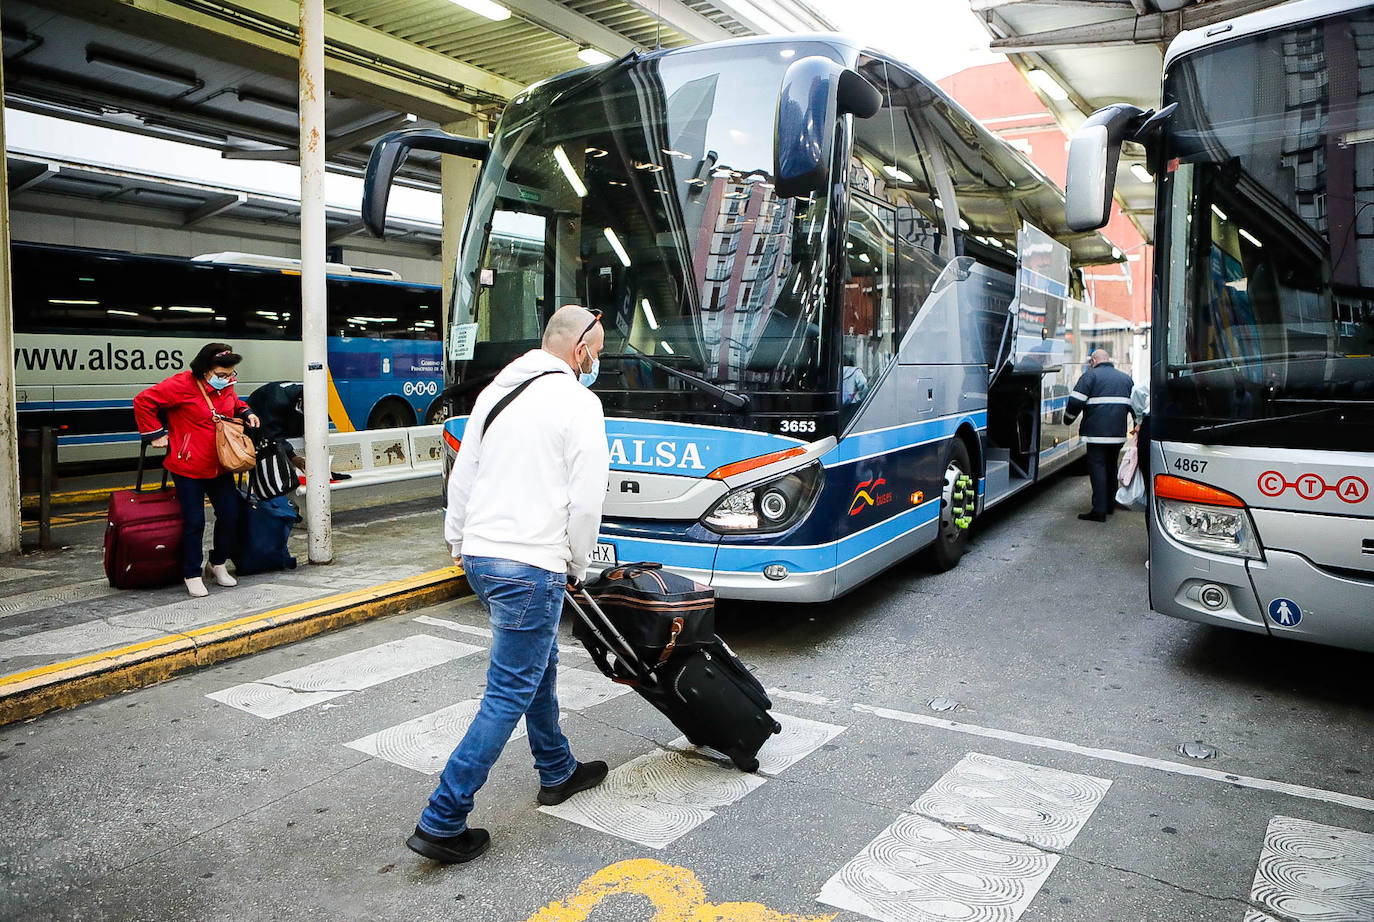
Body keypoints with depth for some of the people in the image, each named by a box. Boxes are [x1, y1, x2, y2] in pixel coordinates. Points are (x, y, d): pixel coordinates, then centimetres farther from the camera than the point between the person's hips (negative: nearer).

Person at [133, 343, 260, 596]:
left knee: (230, 515, 5)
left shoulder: (226, 386, 5)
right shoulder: (182, 385, -15)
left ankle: (218, 565, 26)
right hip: (188, 468, -6)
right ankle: (192, 575, 11)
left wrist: (246, 413, 8)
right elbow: (143, 401, -10)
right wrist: (155, 433, -9)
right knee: (194, 521, -3)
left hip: (220, 467, 6)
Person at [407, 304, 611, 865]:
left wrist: (457, 541, 27)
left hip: (480, 558, 9)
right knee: (510, 694, 0)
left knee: (540, 664, 25)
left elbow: (462, 475, 17)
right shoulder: (579, 402, -10)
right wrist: (576, 567, 3)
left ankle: (557, 772, 40)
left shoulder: (495, 391, 12)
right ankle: (441, 823, 4)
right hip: (532, 566, -9)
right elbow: (586, 500, -11)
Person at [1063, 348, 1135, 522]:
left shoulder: (1090, 375, -3)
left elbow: (1075, 402, -11)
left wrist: (1068, 420, 5)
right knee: (1111, 467, 19)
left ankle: (1099, 510, -11)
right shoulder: (1126, 378, 17)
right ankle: (1109, 504, 27)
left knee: (1097, 468, -7)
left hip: (1097, 432, -6)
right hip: (1118, 433, 7)